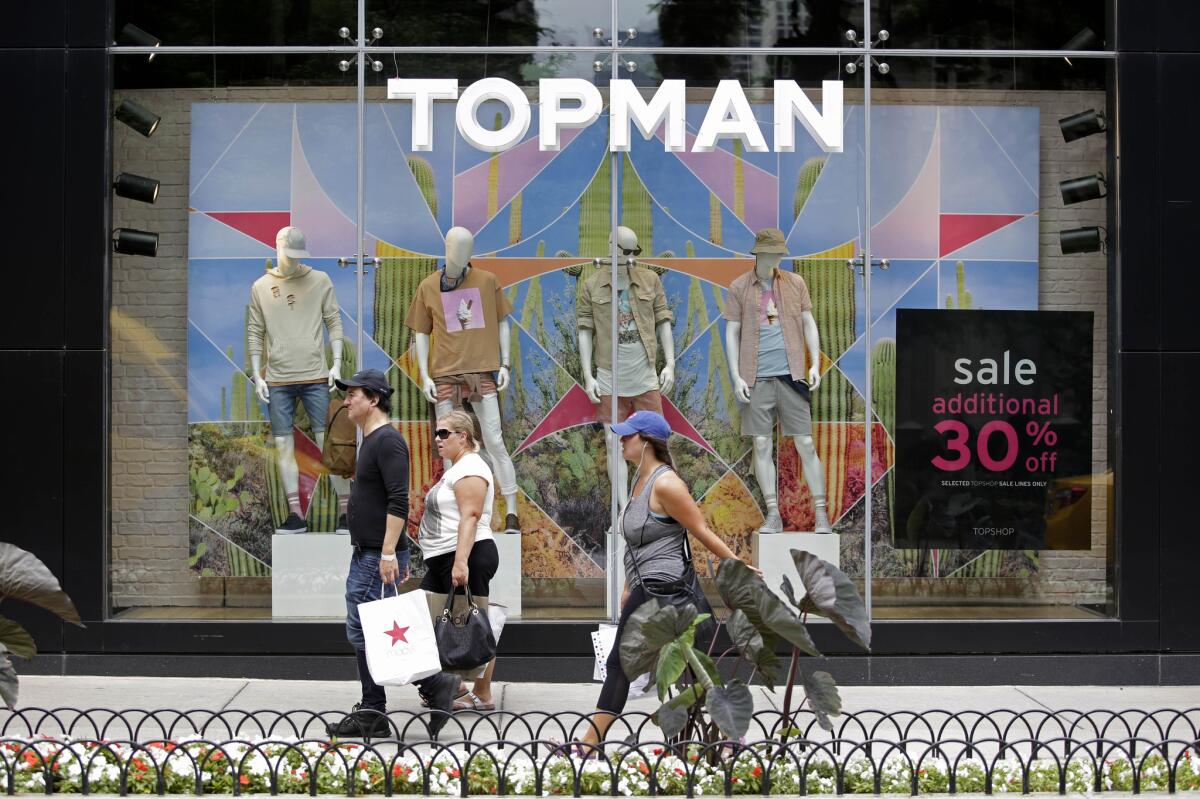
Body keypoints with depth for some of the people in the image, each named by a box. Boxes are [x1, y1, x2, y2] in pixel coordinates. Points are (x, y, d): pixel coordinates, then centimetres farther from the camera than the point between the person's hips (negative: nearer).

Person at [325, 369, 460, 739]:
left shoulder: (387, 440, -15)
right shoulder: (371, 442, 17)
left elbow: (398, 501, -23)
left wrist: (389, 553, -27)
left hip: (378, 558, -10)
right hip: (365, 556, 10)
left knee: (366, 633, -10)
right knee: (362, 634, 10)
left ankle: (434, 683, -4)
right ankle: (371, 715, 14)